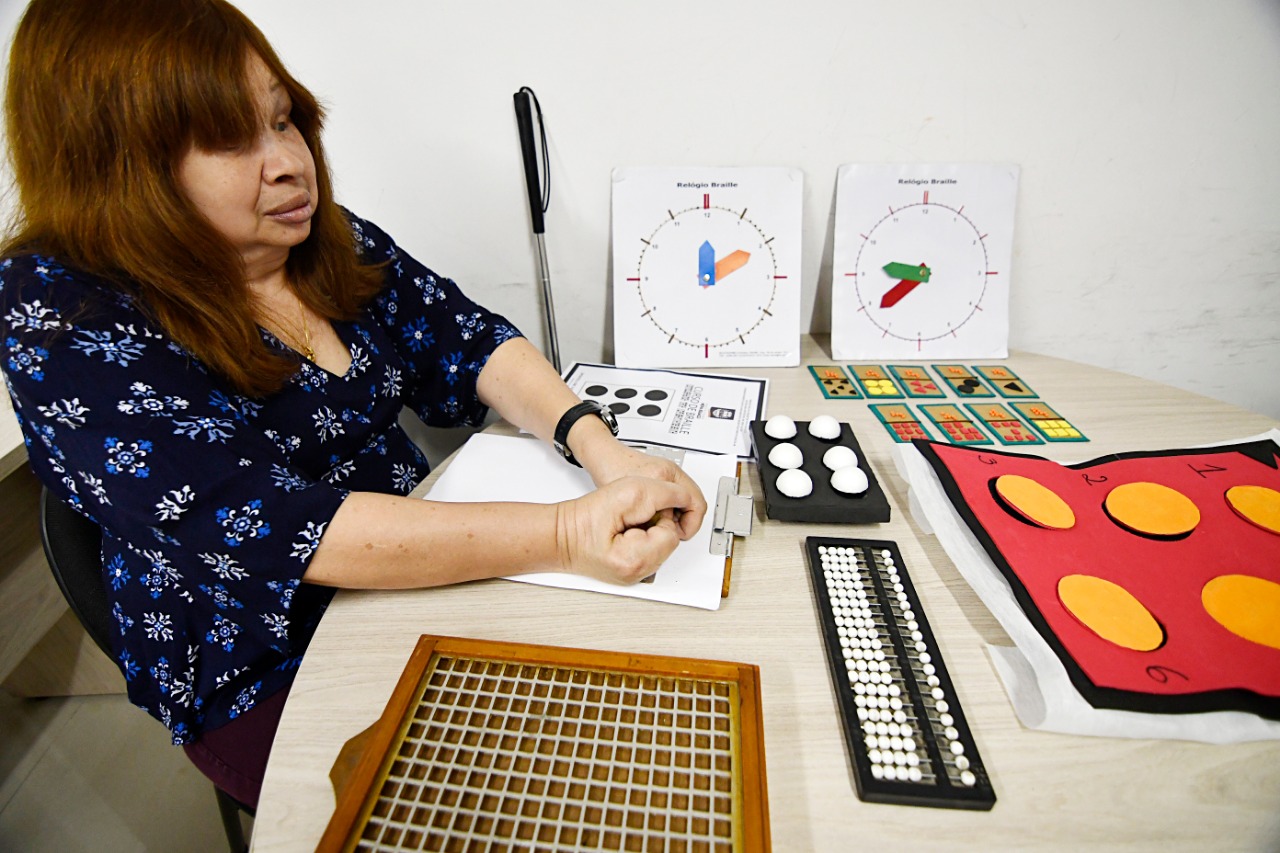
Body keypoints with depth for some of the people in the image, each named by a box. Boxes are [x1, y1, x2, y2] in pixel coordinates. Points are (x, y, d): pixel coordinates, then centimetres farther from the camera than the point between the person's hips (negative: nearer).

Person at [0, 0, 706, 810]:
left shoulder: (329, 239, -1)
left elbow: (467, 342, -6)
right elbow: (267, 528, -29)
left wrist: (598, 445, -24)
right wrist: (564, 535, -35)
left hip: (425, 558, 5)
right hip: (270, 676, -4)